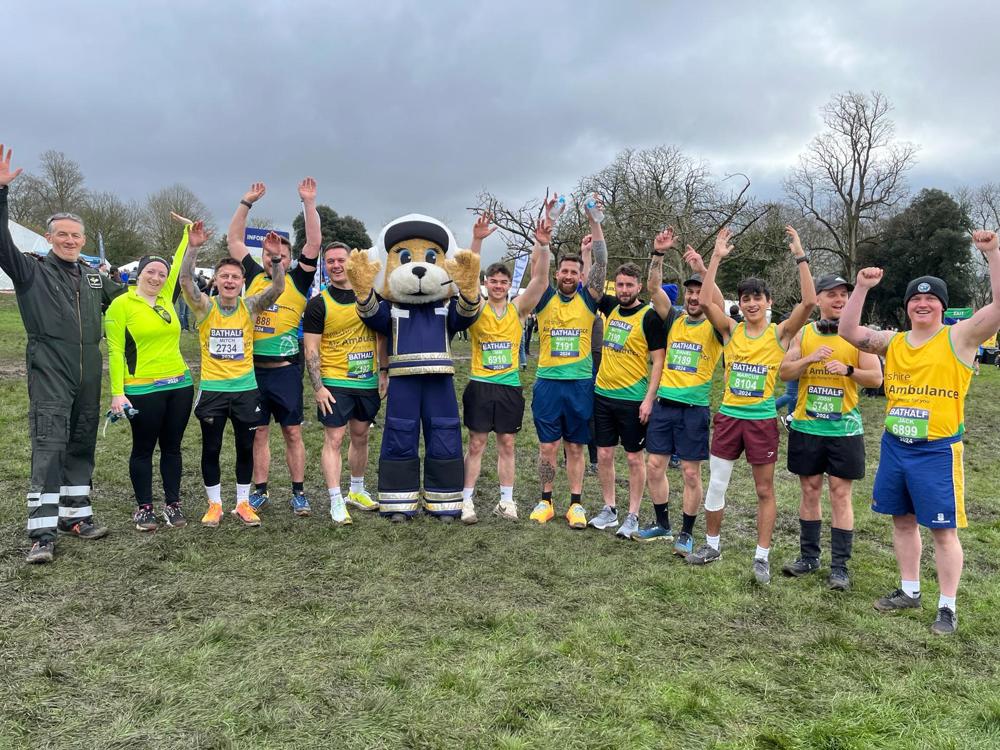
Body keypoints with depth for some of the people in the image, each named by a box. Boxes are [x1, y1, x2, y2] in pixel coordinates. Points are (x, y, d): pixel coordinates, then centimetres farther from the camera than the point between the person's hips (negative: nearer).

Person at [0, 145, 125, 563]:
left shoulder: (94, 278, 16)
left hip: (88, 373, 5)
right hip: (49, 373, -5)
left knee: (82, 445, 11)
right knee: (48, 448, -10)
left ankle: (75, 514, 23)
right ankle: (42, 534, -9)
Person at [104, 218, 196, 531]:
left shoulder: (166, 298, 9)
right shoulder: (121, 304, -5)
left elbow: (178, 266, 21)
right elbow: (115, 351, -7)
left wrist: (189, 232, 23)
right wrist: (117, 393, -12)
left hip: (179, 385, 5)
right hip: (143, 390, -5)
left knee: (172, 447, 12)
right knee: (143, 449, 7)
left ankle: (173, 504, 22)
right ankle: (144, 508, 19)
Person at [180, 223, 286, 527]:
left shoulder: (250, 306, -2)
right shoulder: (205, 307, -4)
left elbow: (277, 288, -17)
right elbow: (185, 281, -20)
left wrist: (276, 258, -33)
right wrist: (193, 248, -34)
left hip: (246, 388, 1)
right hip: (212, 389, -1)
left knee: (246, 448, 10)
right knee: (211, 449, 8)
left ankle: (243, 503, 25)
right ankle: (214, 504, 24)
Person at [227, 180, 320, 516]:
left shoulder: (297, 280, 3)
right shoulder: (253, 276, 9)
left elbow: (314, 243, -4)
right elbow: (234, 240, 13)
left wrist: (309, 203, -8)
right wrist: (246, 203, 9)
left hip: (285, 370, -2)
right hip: (252, 369, 2)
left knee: (293, 433, 4)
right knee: (259, 433, 10)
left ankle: (299, 493, 13)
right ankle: (260, 491, 19)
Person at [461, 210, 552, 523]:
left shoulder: (518, 309, 2)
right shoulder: (477, 309, -3)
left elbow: (540, 280, -10)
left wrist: (543, 245, -23)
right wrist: (477, 240, -30)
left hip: (510, 386, 2)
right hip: (480, 385, -2)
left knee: (507, 444, 10)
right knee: (476, 444, 2)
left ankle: (506, 501, 20)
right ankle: (467, 500, 10)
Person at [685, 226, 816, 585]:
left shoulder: (780, 333, -4)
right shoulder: (731, 330, 2)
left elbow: (809, 302, -19)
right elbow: (705, 301, -11)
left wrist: (800, 257, -19)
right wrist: (716, 258, -13)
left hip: (762, 420, -2)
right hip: (728, 417, 3)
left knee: (765, 491, 7)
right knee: (716, 484, 10)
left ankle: (762, 557, 17)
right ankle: (712, 545, 27)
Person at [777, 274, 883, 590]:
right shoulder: (803, 333, 6)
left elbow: (876, 377, -5)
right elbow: (783, 372, 1)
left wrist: (848, 370, -23)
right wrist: (810, 358, -16)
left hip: (844, 429, -2)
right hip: (806, 427, 2)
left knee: (840, 496, 1)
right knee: (810, 491, 11)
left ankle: (840, 567, 9)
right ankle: (808, 557, 23)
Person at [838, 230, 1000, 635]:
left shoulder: (959, 337, -6)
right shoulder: (893, 342, 7)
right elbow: (848, 331, 3)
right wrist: (862, 288, -5)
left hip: (937, 450, -5)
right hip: (894, 446, 5)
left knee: (943, 529, 2)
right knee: (903, 520, 15)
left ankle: (947, 607, 14)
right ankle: (909, 591, 31)